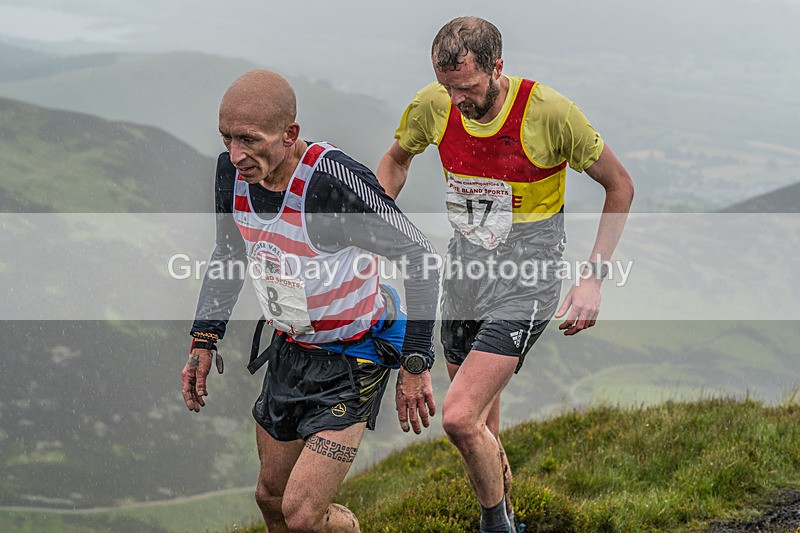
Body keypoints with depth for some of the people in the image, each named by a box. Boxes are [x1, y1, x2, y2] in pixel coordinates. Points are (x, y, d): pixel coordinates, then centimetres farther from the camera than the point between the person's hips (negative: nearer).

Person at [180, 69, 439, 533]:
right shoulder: (232, 171, -10)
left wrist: (416, 364, -20)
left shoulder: (335, 179, -31)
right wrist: (204, 341, 8)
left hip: (353, 361, -7)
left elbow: (421, 256, -22)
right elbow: (228, 256, 12)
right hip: (290, 350, 7)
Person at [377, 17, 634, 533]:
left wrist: (593, 278, -11)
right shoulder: (434, 105, -7)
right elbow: (396, 160, 16)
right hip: (464, 277, 5)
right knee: (482, 431, 12)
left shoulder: (549, 112, -20)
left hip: (526, 282, -5)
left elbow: (620, 186, -6)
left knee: (460, 418, -18)